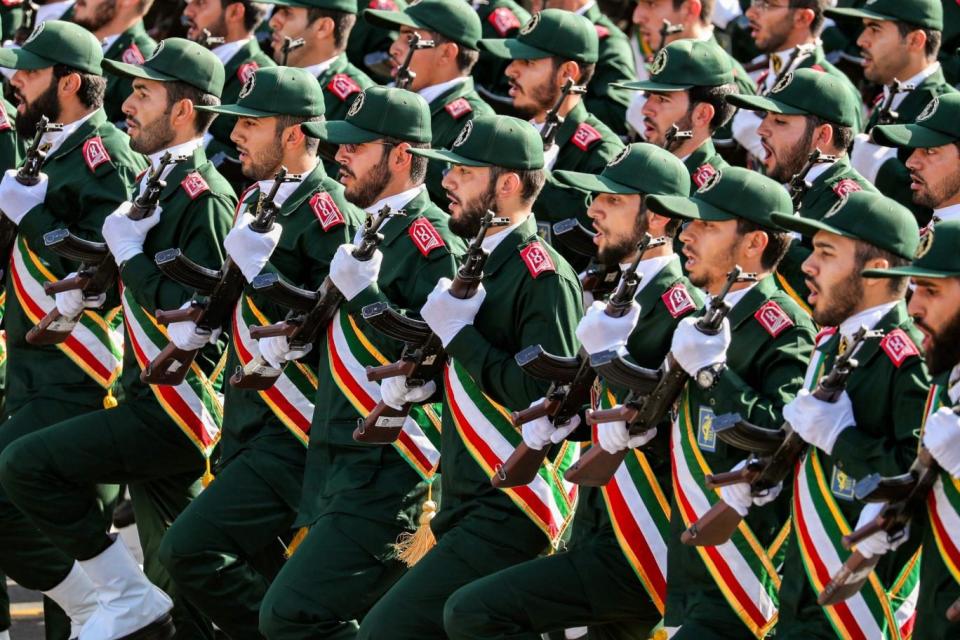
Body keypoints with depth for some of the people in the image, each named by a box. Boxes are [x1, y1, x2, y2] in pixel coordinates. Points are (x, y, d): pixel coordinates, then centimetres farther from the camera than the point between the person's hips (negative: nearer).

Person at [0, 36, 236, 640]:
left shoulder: (205, 197, -16)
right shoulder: (160, 183, 13)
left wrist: (130, 251, -18)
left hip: (175, 408, -10)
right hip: (151, 405, 10)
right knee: (174, 574, 12)